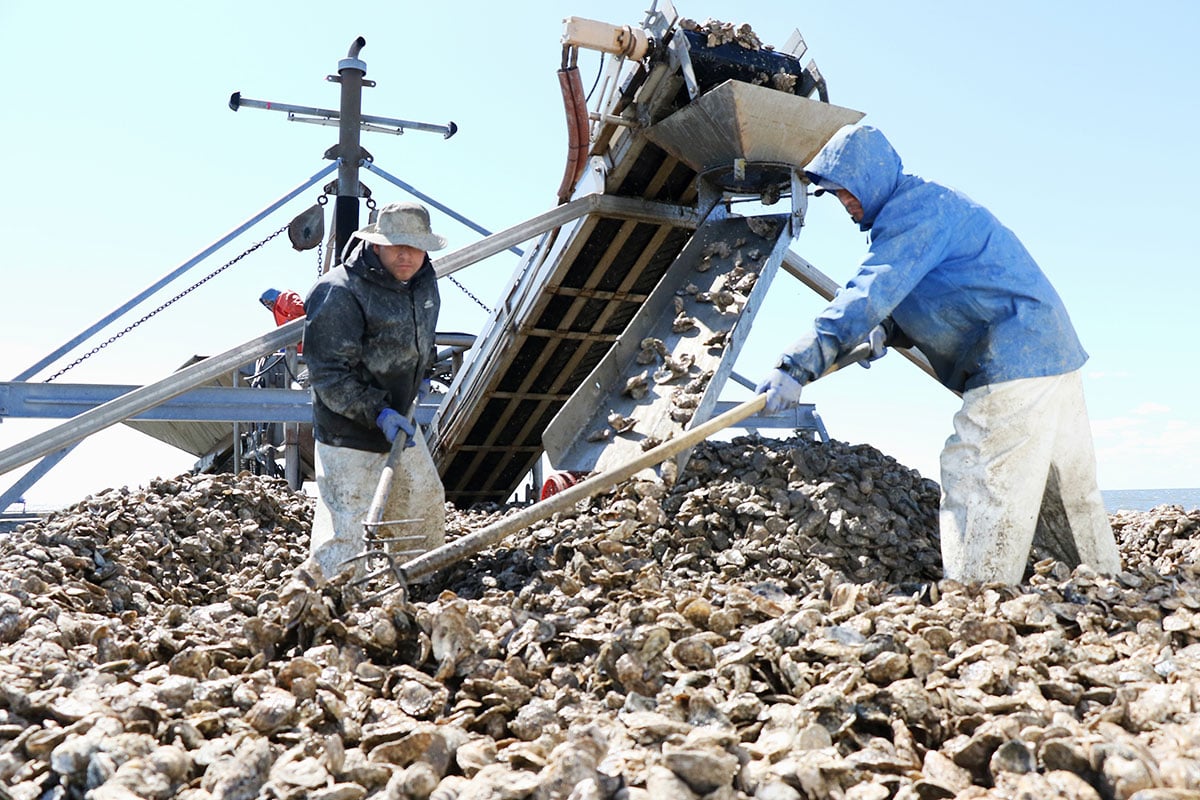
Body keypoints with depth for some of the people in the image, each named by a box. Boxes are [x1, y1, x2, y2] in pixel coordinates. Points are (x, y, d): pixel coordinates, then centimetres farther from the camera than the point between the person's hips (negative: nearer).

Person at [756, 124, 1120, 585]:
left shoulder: (914, 209, -12)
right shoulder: (928, 204, 21)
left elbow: (871, 292, -24)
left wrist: (797, 365, -29)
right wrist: (888, 333, 4)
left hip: (1015, 367, -11)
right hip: (1055, 355, 11)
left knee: (979, 494, -11)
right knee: (1075, 497, 17)